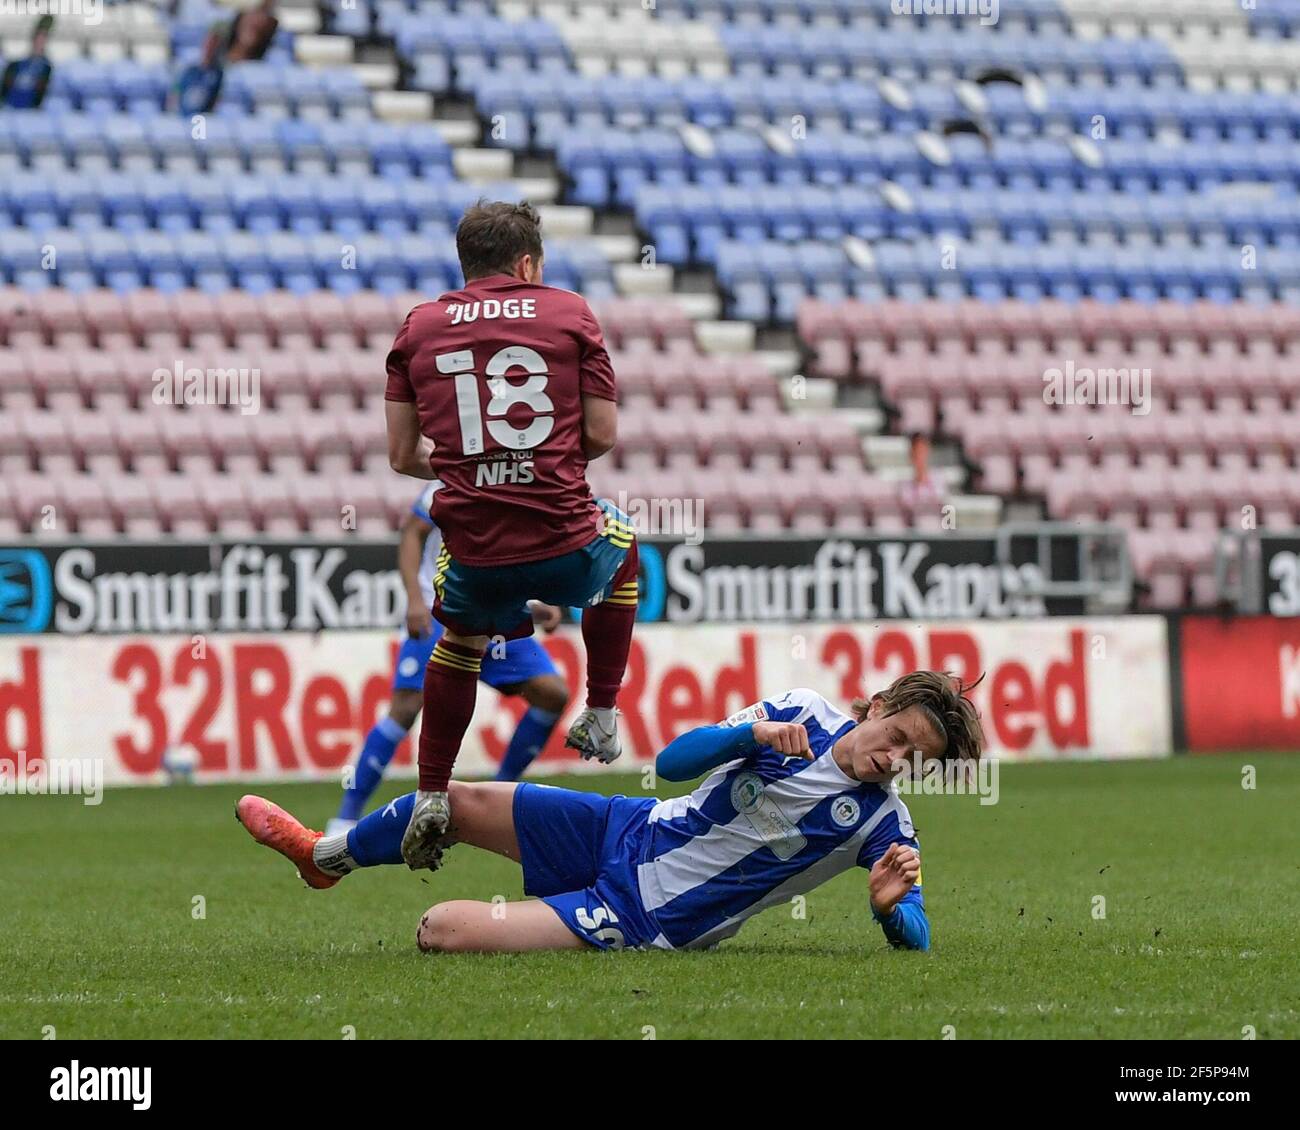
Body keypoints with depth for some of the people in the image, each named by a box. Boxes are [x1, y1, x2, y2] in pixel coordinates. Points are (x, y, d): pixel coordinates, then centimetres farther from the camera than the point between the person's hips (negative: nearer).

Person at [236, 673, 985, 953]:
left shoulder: (881, 822, -14)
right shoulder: (803, 714, -4)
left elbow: (916, 939, -13)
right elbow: (675, 762, -3)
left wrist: (891, 904, -36)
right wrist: (753, 733, -21)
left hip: (651, 919, -4)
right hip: (632, 832, 4)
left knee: (446, 930, -19)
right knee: (464, 802, 12)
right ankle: (326, 856, 40)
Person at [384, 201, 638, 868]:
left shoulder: (419, 327, 8)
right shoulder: (568, 313, 4)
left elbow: (403, 455, 8)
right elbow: (601, 433, 1)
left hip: (474, 554, 2)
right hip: (565, 544, -2)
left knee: (459, 640, 35)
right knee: (621, 542, 36)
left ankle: (431, 797, 26)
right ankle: (601, 717, 34)